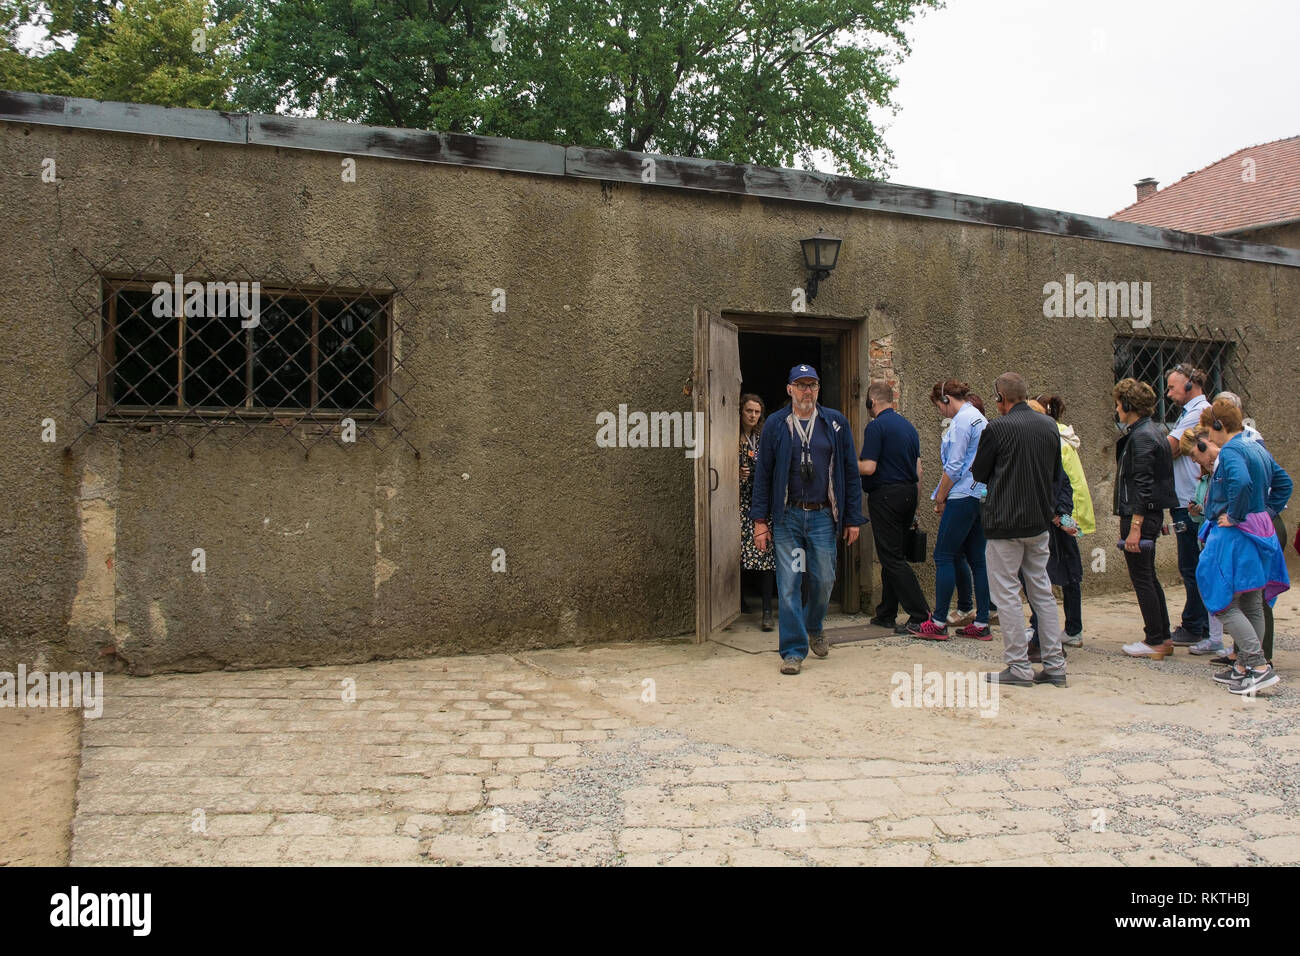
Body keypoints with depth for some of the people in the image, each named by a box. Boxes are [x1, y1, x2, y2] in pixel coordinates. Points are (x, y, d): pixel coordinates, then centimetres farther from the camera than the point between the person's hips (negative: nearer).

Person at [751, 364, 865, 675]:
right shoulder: (775, 425, 3)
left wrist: (853, 519, 4)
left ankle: (813, 627, 35)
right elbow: (763, 474, 4)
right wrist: (760, 519, -2)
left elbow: (850, 472, 8)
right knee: (788, 583, -3)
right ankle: (794, 650, 7)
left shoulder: (835, 423, 6)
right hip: (786, 516, -1)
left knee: (824, 580, 5)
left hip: (822, 515, 1)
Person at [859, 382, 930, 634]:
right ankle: (886, 613, 20)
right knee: (894, 555, 14)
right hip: (909, 492, 9)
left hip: (885, 495, -9)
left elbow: (869, 468, -19)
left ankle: (920, 614, -11)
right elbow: (918, 468, 16)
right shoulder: (909, 426, 13)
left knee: (893, 558, -6)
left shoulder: (877, 426, -12)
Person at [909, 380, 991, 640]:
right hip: (981, 496, 9)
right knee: (977, 559, 9)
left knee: (944, 556, -3)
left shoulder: (961, 421, -12)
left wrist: (940, 498, -5)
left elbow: (954, 467, -16)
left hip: (963, 498, -9)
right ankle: (981, 623, 11)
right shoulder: (980, 418, 17)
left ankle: (938, 623, 0)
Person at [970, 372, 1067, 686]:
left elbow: (978, 474, -3)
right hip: (1040, 521, 6)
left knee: (1007, 593, 1)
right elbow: (1057, 474, 14)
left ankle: (1019, 667, 3)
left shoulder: (997, 428, -13)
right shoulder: (1049, 426, 4)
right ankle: (1054, 664, 15)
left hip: (1005, 522, -6)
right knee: (1042, 591, 13)